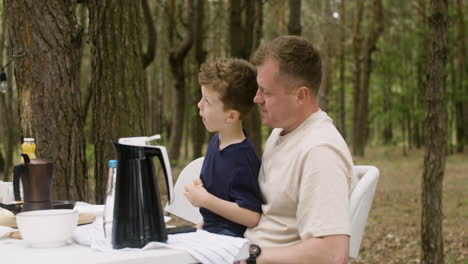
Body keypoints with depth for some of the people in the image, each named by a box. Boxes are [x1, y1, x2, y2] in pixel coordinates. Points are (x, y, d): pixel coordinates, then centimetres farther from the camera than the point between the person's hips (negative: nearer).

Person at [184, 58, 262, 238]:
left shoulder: (243, 159, -23)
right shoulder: (216, 141, 6)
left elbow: (252, 216, -26)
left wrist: (205, 199, -21)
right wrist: (204, 224, 13)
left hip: (231, 236, -9)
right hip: (211, 229, 9)